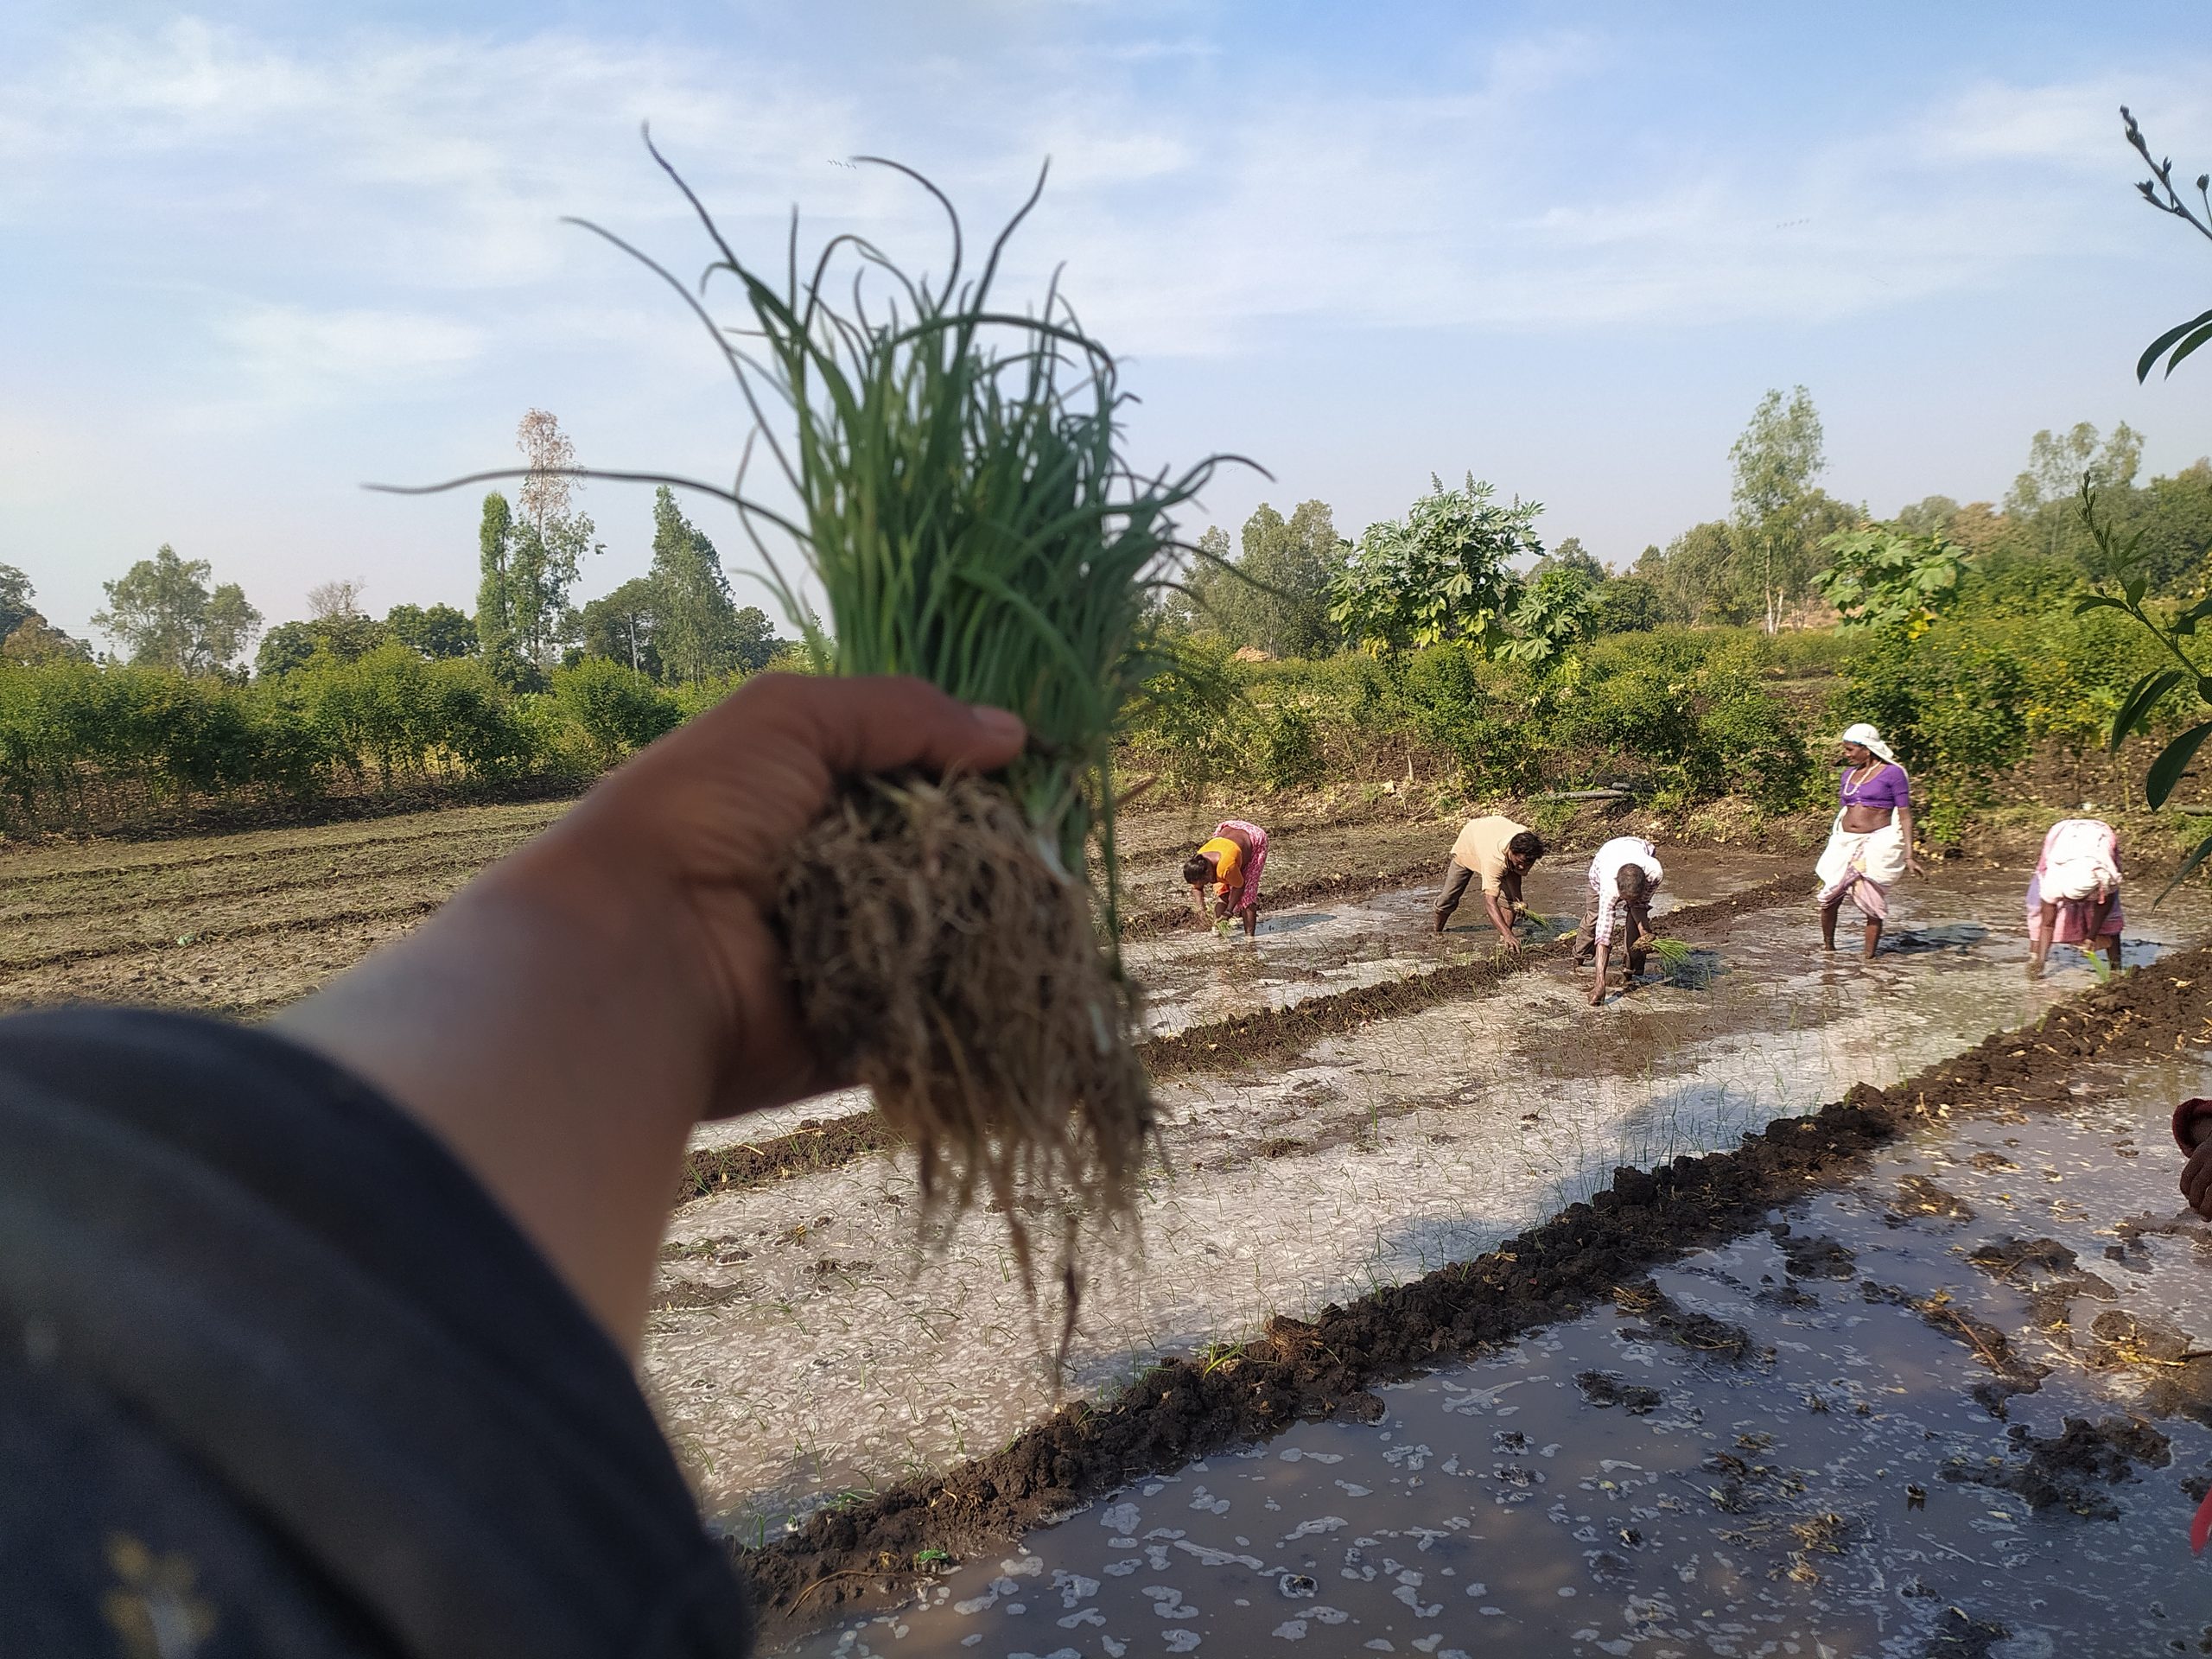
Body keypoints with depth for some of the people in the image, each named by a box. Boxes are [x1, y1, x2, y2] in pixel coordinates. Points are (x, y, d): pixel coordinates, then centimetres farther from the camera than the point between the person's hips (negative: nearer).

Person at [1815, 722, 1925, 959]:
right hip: (1846, 842, 6)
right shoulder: (1848, 774, 13)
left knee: (1872, 904, -2)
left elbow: (1905, 815, -6)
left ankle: (1869, 957, 9)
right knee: (1828, 898, 3)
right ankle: (1828, 947, 23)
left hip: (1878, 843, -6)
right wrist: (1835, 847, 23)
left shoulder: (1892, 773, -5)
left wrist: (1909, 854, -13)